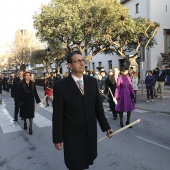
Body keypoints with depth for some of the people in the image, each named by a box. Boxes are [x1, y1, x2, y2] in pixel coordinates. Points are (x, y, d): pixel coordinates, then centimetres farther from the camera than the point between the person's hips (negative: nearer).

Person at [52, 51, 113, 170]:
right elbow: (57, 114, -9)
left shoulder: (92, 81, 1)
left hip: (91, 132, 4)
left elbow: (98, 106, 6)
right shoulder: (61, 85, -11)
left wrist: (106, 127, 8)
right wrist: (58, 138, -7)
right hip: (72, 135, -3)